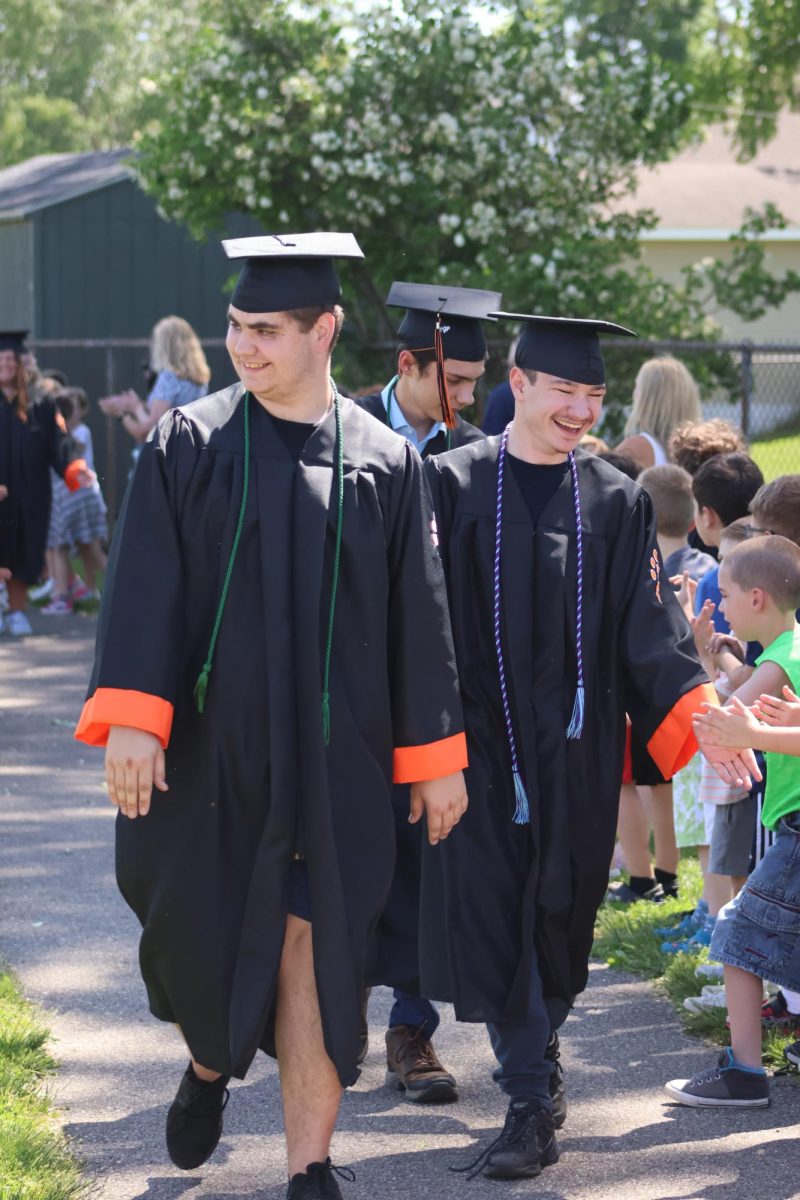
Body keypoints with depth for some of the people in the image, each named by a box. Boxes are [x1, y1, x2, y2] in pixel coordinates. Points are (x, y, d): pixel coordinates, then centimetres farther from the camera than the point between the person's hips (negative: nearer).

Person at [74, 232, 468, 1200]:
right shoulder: (188, 445, -1)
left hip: (330, 753, 0)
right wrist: (130, 718, -17)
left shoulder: (384, 464, 2)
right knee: (197, 923, 9)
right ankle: (210, 1063, 42)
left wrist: (436, 757, 5)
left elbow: (416, 615, 5)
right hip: (208, 745, 0)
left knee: (313, 949, -1)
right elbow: (143, 586, -6)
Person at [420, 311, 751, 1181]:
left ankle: (533, 1057, 32)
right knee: (493, 909, -5)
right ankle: (531, 1102, -1)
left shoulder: (617, 503, 5)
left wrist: (701, 714, -13)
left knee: (558, 911, 10)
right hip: (480, 739, -2)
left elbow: (649, 629, 1)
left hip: (575, 748, 2)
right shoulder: (452, 484, -1)